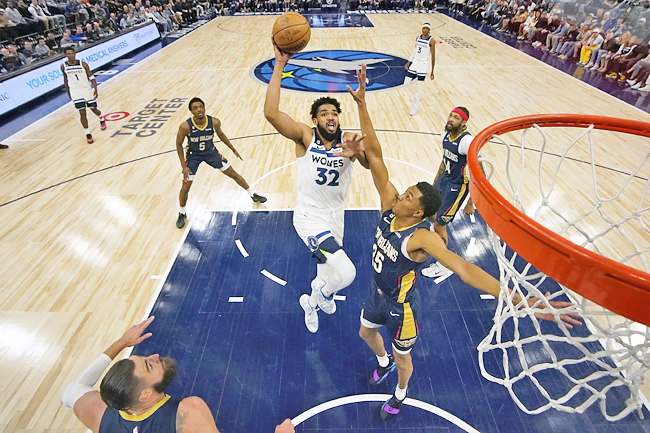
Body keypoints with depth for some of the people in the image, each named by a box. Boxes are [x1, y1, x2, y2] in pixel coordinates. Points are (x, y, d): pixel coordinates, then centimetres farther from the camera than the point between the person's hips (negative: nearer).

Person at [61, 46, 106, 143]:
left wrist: (95, 90, -14)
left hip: (87, 89, 0)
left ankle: (102, 120, 48)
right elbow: (66, 80, 10)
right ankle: (88, 134, 1)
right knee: (82, 113, -7)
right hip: (75, 92, 0)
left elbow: (92, 77, -4)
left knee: (94, 109, 12)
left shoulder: (83, 64, -8)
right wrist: (68, 92, 13)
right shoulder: (63, 66, -3)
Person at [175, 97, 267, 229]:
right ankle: (182, 214, 23)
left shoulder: (214, 122, -21)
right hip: (193, 155, -2)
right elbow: (179, 145, -12)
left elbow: (220, 134, 2)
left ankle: (253, 195, 27)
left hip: (211, 152, 2)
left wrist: (233, 149, 8)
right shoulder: (185, 126, -28)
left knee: (233, 174, 7)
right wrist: (184, 166, -14)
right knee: (185, 187, -3)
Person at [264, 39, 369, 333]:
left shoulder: (349, 140, -6)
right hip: (309, 217, -5)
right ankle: (313, 299, 15)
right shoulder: (304, 135, -13)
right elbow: (271, 113, -29)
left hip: (335, 214, 5)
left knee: (328, 269, 26)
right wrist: (279, 66, -31)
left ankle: (314, 302, 61)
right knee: (345, 273, -21)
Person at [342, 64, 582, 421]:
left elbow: (463, 268, -47)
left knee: (402, 356, 22)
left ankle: (400, 394, 56)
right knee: (366, 332, 31)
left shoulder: (422, 238, -36)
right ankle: (383, 363, 65)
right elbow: (375, 155, -26)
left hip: (401, 305, -6)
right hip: (377, 292, 6)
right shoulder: (390, 206, -21)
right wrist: (361, 103, -27)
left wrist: (518, 301, -60)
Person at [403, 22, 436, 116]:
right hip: (414, 63, 6)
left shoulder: (431, 40, -10)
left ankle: (415, 106, 9)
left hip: (423, 64, -6)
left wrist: (432, 71, -10)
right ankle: (417, 97, 27)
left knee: (420, 86, -2)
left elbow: (433, 56, -8)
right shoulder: (418, 37, 7)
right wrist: (409, 62, 15)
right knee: (406, 83, 3)